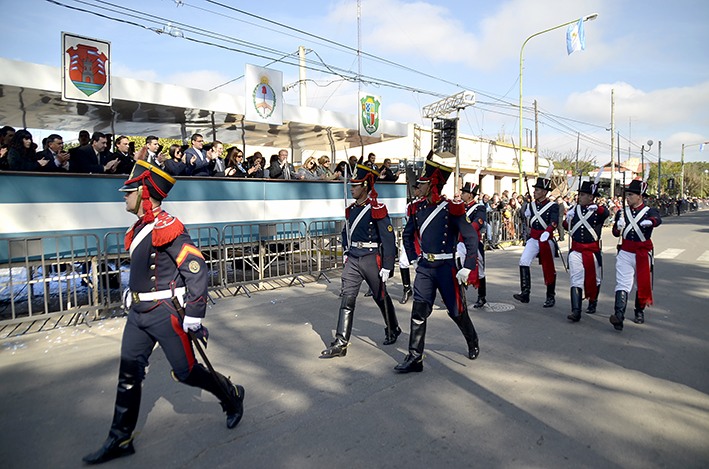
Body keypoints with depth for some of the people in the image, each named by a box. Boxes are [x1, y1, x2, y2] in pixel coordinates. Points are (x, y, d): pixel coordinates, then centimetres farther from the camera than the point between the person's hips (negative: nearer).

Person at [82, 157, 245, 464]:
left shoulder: (167, 228, -18)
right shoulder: (139, 229, 11)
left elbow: (196, 268, -22)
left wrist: (193, 315, -22)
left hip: (166, 314, -9)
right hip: (138, 313, 9)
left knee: (186, 372, 2)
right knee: (129, 373, 11)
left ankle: (232, 396, 26)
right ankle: (120, 440, 25)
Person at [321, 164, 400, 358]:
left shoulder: (377, 210, -12)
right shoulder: (350, 210, 8)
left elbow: (389, 238, -13)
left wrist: (387, 267, -14)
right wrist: (346, 252, 20)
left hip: (371, 259, -5)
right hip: (352, 260, 5)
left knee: (381, 298, 12)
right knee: (347, 298, -2)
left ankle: (393, 329, 37)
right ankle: (341, 343, 0)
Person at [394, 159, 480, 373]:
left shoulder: (451, 208, -12)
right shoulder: (418, 207, 5)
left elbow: (471, 237, -12)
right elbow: (408, 235, 20)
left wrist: (467, 268, -17)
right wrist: (414, 258, 14)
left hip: (446, 267, -4)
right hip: (425, 267, 4)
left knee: (457, 311, 10)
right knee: (419, 309, -4)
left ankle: (473, 343, 38)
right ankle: (415, 357, 3)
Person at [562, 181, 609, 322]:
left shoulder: (598, 210, -4)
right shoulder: (574, 209, 8)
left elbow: (606, 214, -28)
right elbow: (566, 227, 14)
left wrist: (597, 207, -49)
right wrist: (568, 219, -8)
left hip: (592, 251, -2)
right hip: (576, 251, 2)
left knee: (593, 279, 14)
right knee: (576, 280, -8)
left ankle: (592, 303, 39)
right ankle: (576, 311, -13)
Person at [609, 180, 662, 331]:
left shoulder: (650, 211, -1)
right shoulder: (622, 213, 7)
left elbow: (658, 220, -25)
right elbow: (616, 233, 3)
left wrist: (649, 222, -49)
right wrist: (619, 226, -20)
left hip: (643, 253, -1)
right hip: (625, 253, 1)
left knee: (643, 284, 12)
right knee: (622, 284, -10)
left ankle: (640, 312, 33)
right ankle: (619, 316, -20)